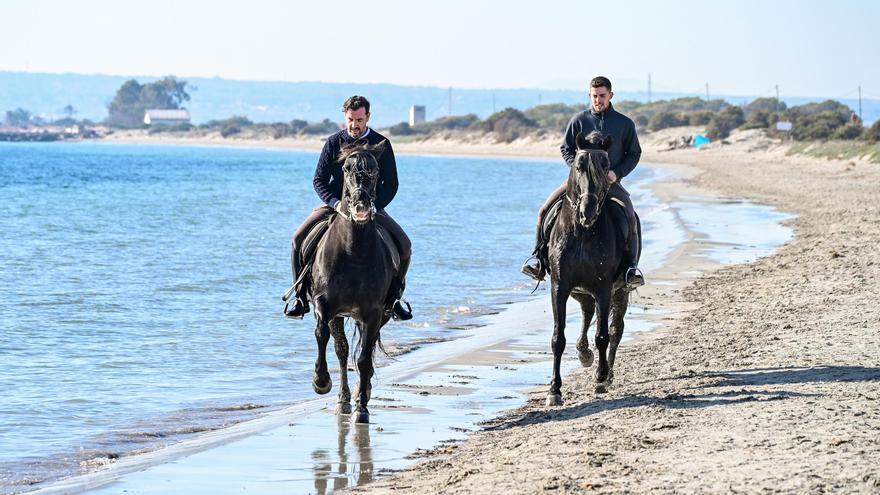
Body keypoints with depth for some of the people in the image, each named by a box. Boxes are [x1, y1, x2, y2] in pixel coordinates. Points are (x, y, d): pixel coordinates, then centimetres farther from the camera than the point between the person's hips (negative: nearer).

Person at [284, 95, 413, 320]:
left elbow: (391, 184, -1)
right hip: (335, 203, 0)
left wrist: (373, 206, -19)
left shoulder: (381, 144, 0)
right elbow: (319, 180, -2)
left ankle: (393, 297, 2)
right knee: (299, 238, -23)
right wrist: (336, 203, -20)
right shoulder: (334, 142, 0)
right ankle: (300, 294, -7)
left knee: (404, 246, -19)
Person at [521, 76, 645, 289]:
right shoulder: (579, 120, 6)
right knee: (545, 211, -15)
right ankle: (539, 257, -5)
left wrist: (617, 172, -7)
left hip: (610, 182, -1)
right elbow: (566, 149, 10)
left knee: (629, 217, -27)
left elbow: (634, 154, 10)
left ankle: (632, 266, -25)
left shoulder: (625, 123, 5)